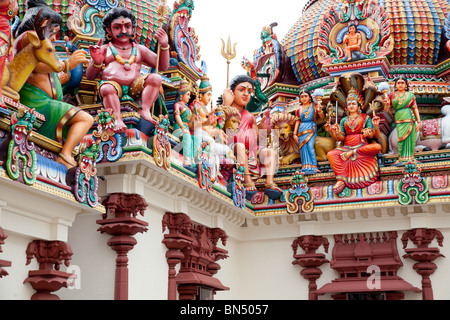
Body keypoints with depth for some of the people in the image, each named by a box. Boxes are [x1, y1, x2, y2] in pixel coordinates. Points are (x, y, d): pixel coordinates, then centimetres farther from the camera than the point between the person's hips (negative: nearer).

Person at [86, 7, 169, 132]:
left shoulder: (139, 49, 25)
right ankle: (118, 119, -48)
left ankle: (145, 110, -34)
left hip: (135, 87, 2)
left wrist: (164, 46, 7)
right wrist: (97, 62, -8)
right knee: (106, 89, -37)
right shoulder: (104, 49, 19)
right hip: (112, 83, -2)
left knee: (156, 78, -22)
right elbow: (90, 76, 13)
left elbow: (162, 67, 21)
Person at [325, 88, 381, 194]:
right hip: (347, 147, 1)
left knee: (377, 147, -33)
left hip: (362, 146, -1)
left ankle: (351, 153, -23)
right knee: (331, 154, -29)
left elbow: (371, 135, 4)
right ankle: (341, 180, -38)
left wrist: (376, 126, -16)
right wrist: (332, 132, -8)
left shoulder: (365, 118, 13)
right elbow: (341, 138, 11)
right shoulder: (344, 120, 20)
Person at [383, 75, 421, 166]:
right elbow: (387, 110, 12)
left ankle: (410, 158, 2)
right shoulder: (392, 96, 10)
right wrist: (386, 104, -10)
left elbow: (415, 108, 8)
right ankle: (402, 159, -4)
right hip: (399, 120, 0)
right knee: (401, 139, -8)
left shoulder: (410, 95, 9)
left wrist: (419, 121, 2)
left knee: (410, 139, -3)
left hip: (410, 119, 0)